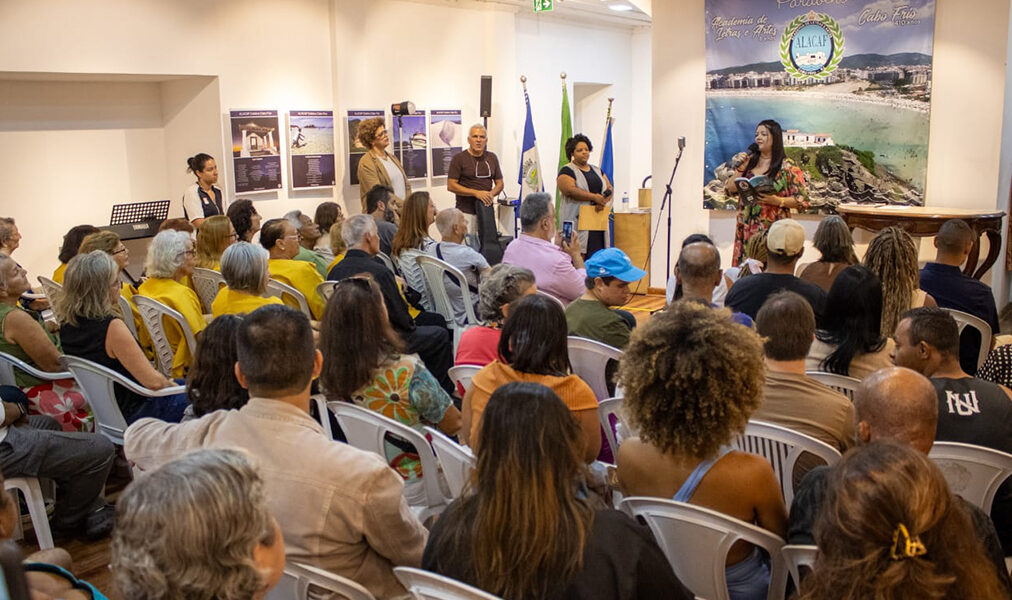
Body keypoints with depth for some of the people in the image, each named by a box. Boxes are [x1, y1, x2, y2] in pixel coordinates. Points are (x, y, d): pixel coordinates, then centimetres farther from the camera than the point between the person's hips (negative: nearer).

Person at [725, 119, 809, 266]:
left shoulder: (787, 167, -2)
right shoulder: (749, 161, 11)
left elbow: (802, 200, -5)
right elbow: (730, 190, 8)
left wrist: (777, 201, -18)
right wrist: (740, 168, -3)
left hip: (772, 229, -4)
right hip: (746, 228, 4)